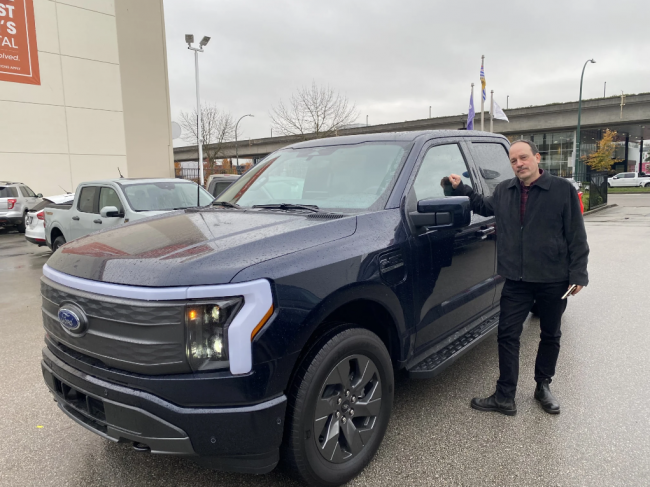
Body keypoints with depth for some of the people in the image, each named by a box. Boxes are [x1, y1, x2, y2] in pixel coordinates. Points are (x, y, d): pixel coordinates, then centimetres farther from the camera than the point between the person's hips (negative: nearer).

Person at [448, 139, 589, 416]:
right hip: (516, 279, 3)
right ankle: (505, 397, 12)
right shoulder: (504, 191, 6)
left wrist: (578, 274, -9)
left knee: (550, 336, 15)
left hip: (553, 279, -2)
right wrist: (460, 188, 15)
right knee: (507, 336, 2)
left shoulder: (563, 189, -5)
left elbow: (576, 236, -4)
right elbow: (483, 206, 27)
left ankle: (543, 387, 35)